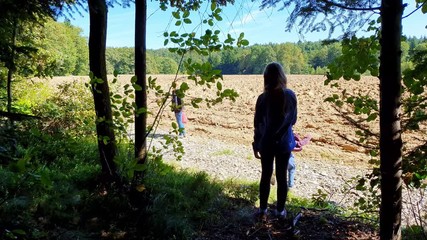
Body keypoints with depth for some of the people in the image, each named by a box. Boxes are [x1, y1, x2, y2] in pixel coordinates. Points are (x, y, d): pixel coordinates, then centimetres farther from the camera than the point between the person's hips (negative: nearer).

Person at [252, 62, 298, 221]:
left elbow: (257, 124, -7)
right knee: (282, 177, 11)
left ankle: (263, 210, 23)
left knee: (266, 176, 13)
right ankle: (280, 211, 23)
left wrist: (256, 144, 3)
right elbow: (293, 120, 5)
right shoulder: (291, 95, -7)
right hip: (284, 142, 1)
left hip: (267, 143, -1)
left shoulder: (263, 98, -14)